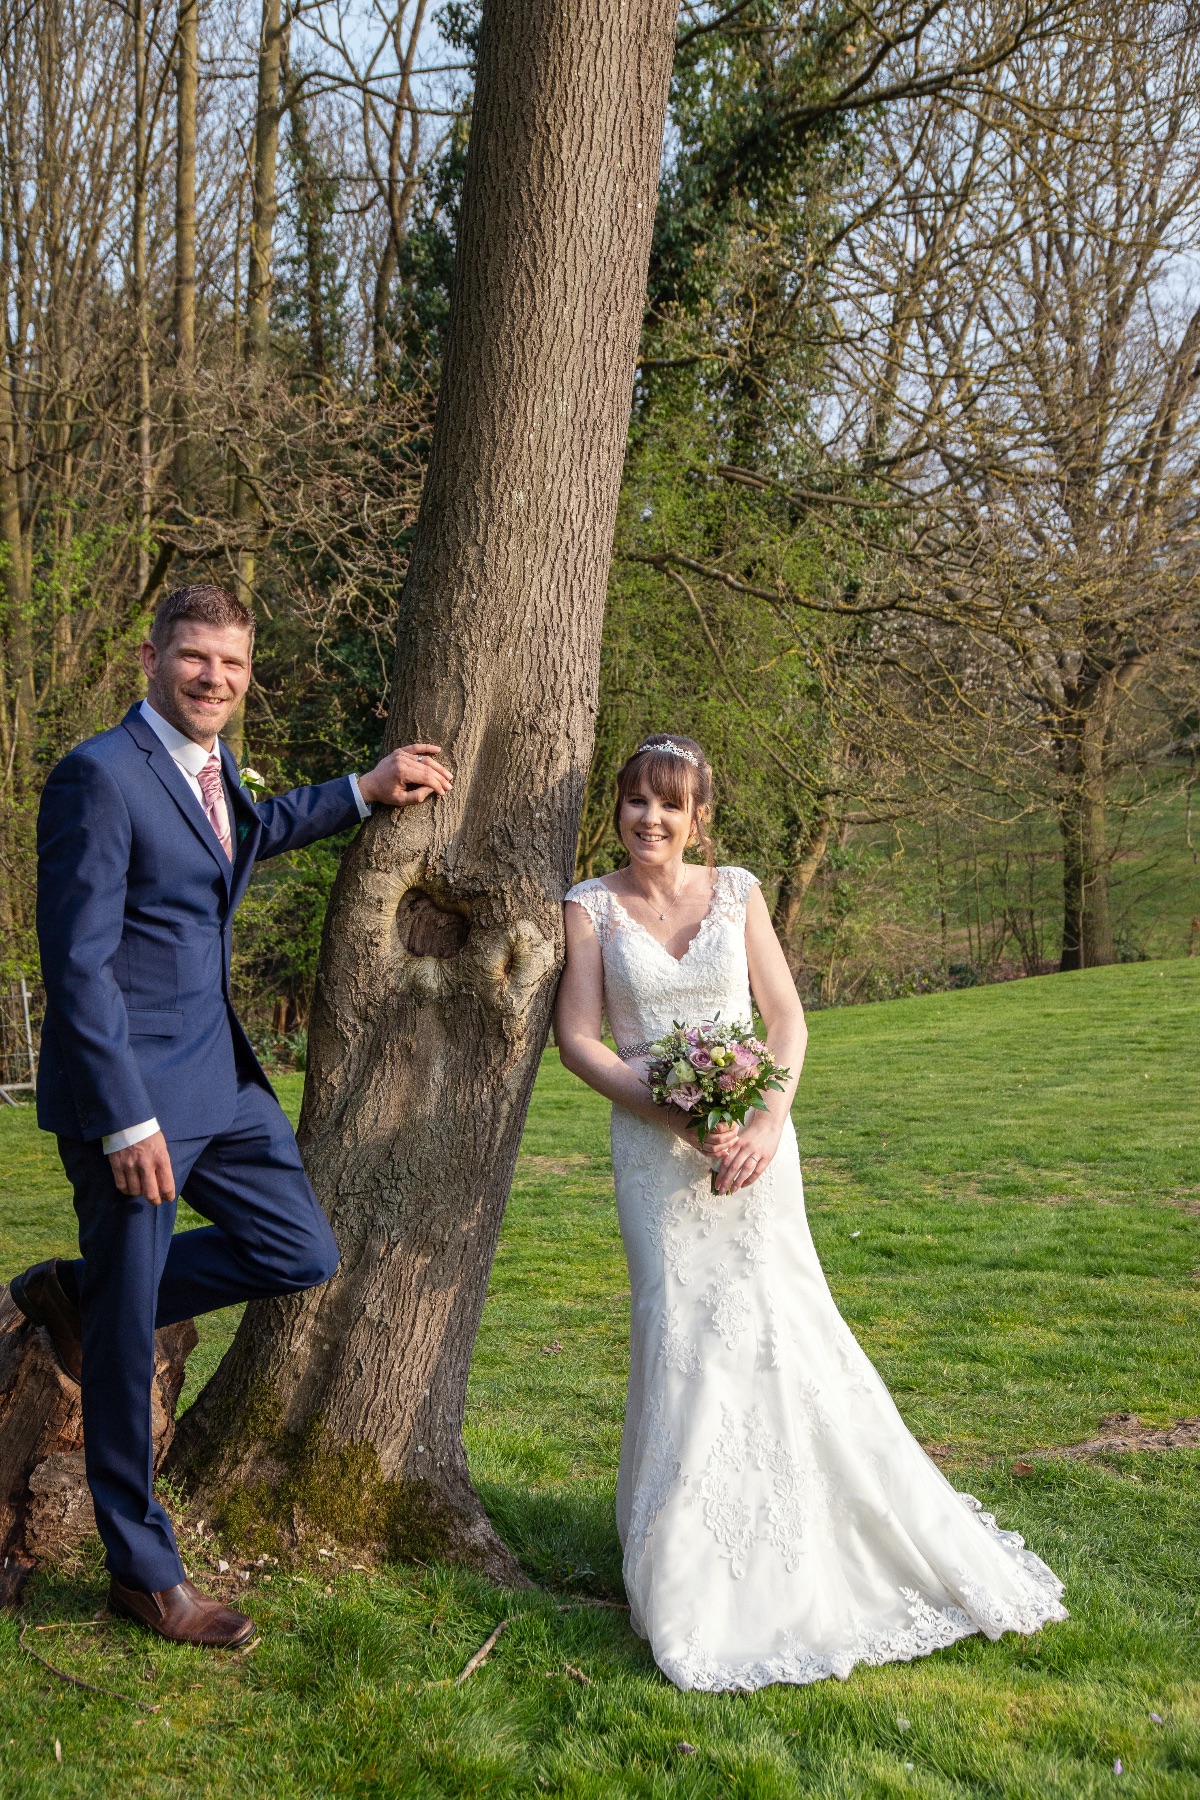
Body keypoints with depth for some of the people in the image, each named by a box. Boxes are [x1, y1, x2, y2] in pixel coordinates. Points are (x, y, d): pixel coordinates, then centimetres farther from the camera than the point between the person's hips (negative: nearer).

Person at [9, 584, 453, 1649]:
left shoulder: (213, 766, 10)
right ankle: (146, 1574, 20)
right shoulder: (99, 776, -16)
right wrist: (127, 1122, -21)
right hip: (128, 1091, -8)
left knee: (302, 1256, 11)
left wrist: (365, 792, 31)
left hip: (221, 1079, 8)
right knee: (128, 1343, 4)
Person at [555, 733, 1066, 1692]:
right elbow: (578, 1038, -4)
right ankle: (685, 1569, 9)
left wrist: (769, 1123, -13)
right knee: (677, 1330, -4)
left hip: (751, 1134, 1)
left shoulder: (737, 891, 5)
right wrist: (677, 1115, -14)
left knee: (781, 1319, 0)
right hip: (652, 1140, -1)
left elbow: (787, 1018, 2)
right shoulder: (591, 906, 2)